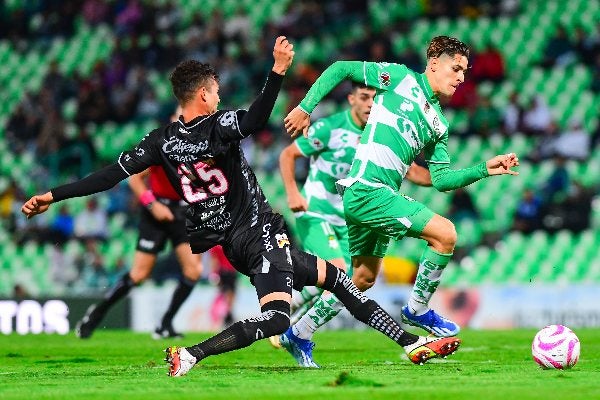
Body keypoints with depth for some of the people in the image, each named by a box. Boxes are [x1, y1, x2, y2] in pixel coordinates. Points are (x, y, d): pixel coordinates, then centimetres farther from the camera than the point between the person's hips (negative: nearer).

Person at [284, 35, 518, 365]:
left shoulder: (438, 123, 19)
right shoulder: (400, 77, -1)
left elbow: (441, 178, 16)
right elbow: (340, 69, 1)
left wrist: (485, 169, 6)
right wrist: (306, 107, -6)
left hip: (379, 195, 9)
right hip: (366, 187, -9)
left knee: (363, 279, 17)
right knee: (445, 233, -16)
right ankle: (417, 310, 1)